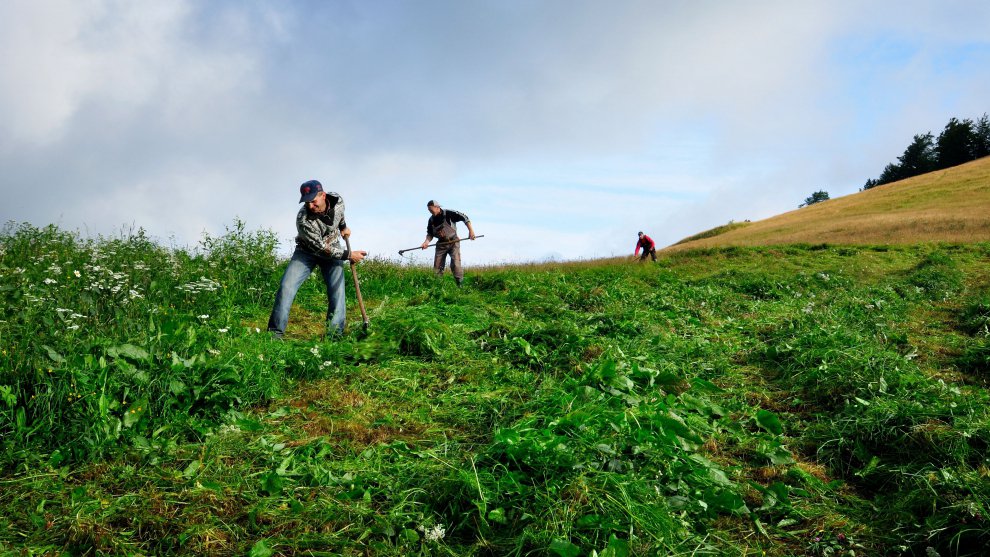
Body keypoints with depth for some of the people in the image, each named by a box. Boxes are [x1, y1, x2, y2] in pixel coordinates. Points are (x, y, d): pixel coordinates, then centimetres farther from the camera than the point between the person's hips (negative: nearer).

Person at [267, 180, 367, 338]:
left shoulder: (337, 200, -19)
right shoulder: (303, 220, -32)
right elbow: (321, 249, -27)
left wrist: (343, 226, 15)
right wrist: (349, 255, -26)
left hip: (333, 249, 3)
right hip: (307, 251, -3)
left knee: (337, 291, -13)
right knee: (286, 286, -17)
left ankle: (334, 335, -11)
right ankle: (275, 332, -10)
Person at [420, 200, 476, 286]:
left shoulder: (449, 213, -15)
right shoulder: (431, 220, 2)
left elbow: (464, 217, -12)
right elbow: (430, 234, 10)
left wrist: (471, 230, -18)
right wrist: (426, 242, -9)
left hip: (453, 242, -5)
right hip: (441, 244, 5)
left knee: (455, 264, -16)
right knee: (437, 267, 3)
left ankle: (460, 284, -13)